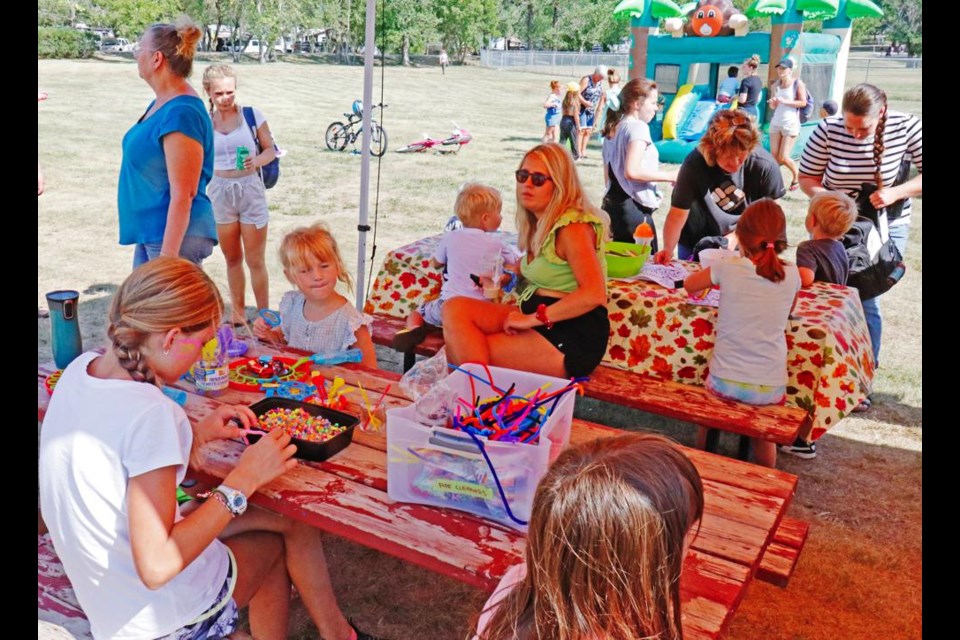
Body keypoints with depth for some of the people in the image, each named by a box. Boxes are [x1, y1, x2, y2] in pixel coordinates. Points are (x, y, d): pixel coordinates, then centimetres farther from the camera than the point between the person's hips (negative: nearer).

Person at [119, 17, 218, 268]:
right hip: (150, 233, 10)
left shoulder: (181, 113, -21)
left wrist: (167, 255, -22)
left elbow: (183, 194, -23)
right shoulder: (161, 104, 10)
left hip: (174, 236, -10)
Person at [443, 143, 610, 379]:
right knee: (455, 308, -8)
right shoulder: (539, 223, 13)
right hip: (539, 319, 8)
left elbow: (594, 294, -26)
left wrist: (533, 318, -21)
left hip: (572, 336, -8)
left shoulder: (572, 227, -14)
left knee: (466, 347, -16)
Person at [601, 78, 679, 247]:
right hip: (634, 208, -9)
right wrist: (669, 176, -16)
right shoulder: (638, 127, -12)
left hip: (612, 203, 9)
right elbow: (632, 171, -24)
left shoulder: (613, 128, 14)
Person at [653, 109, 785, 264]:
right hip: (696, 245, -1)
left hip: (743, 244, 1)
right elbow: (678, 213, -24)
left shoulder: (765, 166, -24)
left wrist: (736, 236, -17)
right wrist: (668, 250, -36)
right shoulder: (695, 164, -28)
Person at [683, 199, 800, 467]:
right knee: (764, 437, 29)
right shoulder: (791, 275, -4)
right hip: (770, 389, 2)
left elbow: (689, 285, 9)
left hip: (724, 383, -1)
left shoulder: (728, 269, -10)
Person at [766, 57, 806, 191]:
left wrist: (785, 101, -19)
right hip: (776, 123, 5)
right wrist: (772, 102, -10)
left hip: (791, 124, -5)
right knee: (774, 157, 1)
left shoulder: (797, 83, -5)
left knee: (783, 158, -6)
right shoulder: (775, 85, 8)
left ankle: (796, 176, 19)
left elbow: (803, 102, -11)